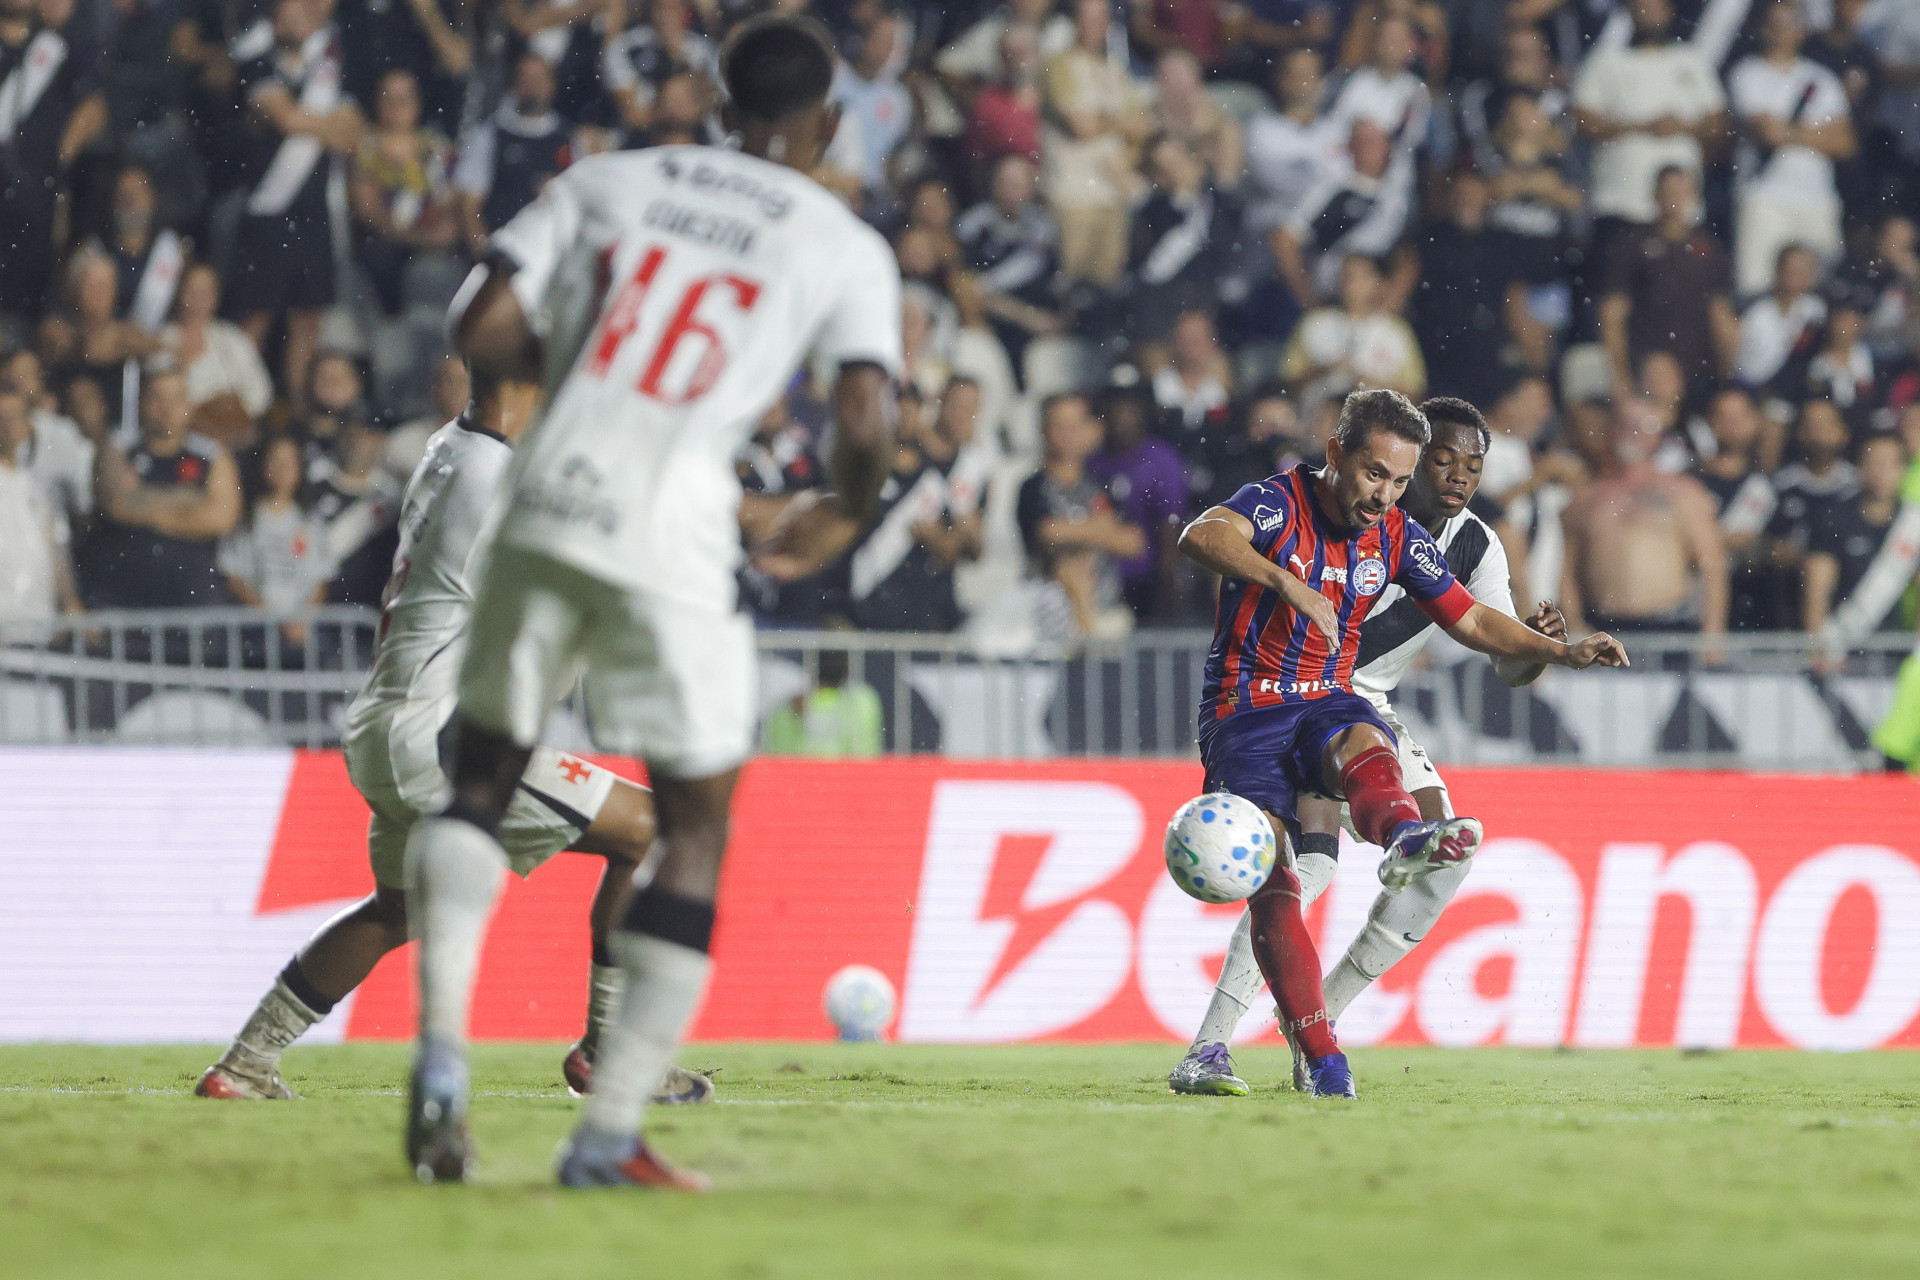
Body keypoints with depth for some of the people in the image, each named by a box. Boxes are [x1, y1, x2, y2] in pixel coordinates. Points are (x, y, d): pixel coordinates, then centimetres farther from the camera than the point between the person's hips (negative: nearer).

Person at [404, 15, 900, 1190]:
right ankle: (610, 1135, 3)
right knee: (698, 827, 8)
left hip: (548, 509, 3)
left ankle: (442, 1049, -2)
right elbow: (865, 421, -5)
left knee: (484, 774, 19)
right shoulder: (847, 249, 6)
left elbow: (483, 332, 5)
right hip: (672, 540, -3)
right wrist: (846, 519, 16)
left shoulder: (610, 180, 13)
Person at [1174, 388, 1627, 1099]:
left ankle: (1403, 837, -70)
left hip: (1328, 701, 3)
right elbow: (1202, 535, -34)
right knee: (1271, 880, -19)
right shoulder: (1278, 503, -12)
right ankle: (1322, 1058, -19)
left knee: (1364, 744, -35)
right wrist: (1289, 585, -49)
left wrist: (1563, 651, 1)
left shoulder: (1397, 538, 6)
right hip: (1245, 711, -3)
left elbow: (1471, 621, 15)